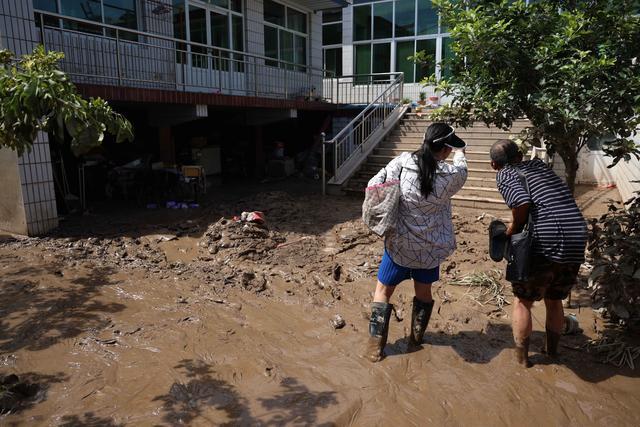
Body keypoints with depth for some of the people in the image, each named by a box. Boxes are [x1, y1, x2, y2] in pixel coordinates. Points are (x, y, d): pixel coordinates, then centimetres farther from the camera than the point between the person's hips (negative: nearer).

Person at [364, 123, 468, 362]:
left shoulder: (403, 162, -13)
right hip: (430, 247, 1)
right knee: (423, 291, 23)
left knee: (382, 291, 14)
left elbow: (374, 185, -12)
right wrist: (460, 153, 33)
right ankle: (416, 339, 39)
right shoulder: (451, 175, -12)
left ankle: (375, 347, 16)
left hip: (398, 242, -1)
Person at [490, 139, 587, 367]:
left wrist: (511, 232, -2)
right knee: (554, 300, 25)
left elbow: (522, 203, -17)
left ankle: (522, 355, 26)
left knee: (523, 301, 15)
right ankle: (552, 350, 39)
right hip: (577, 241, 6)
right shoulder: (537, 164, 17)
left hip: (545, 244, -6)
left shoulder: (504, 174, 0)